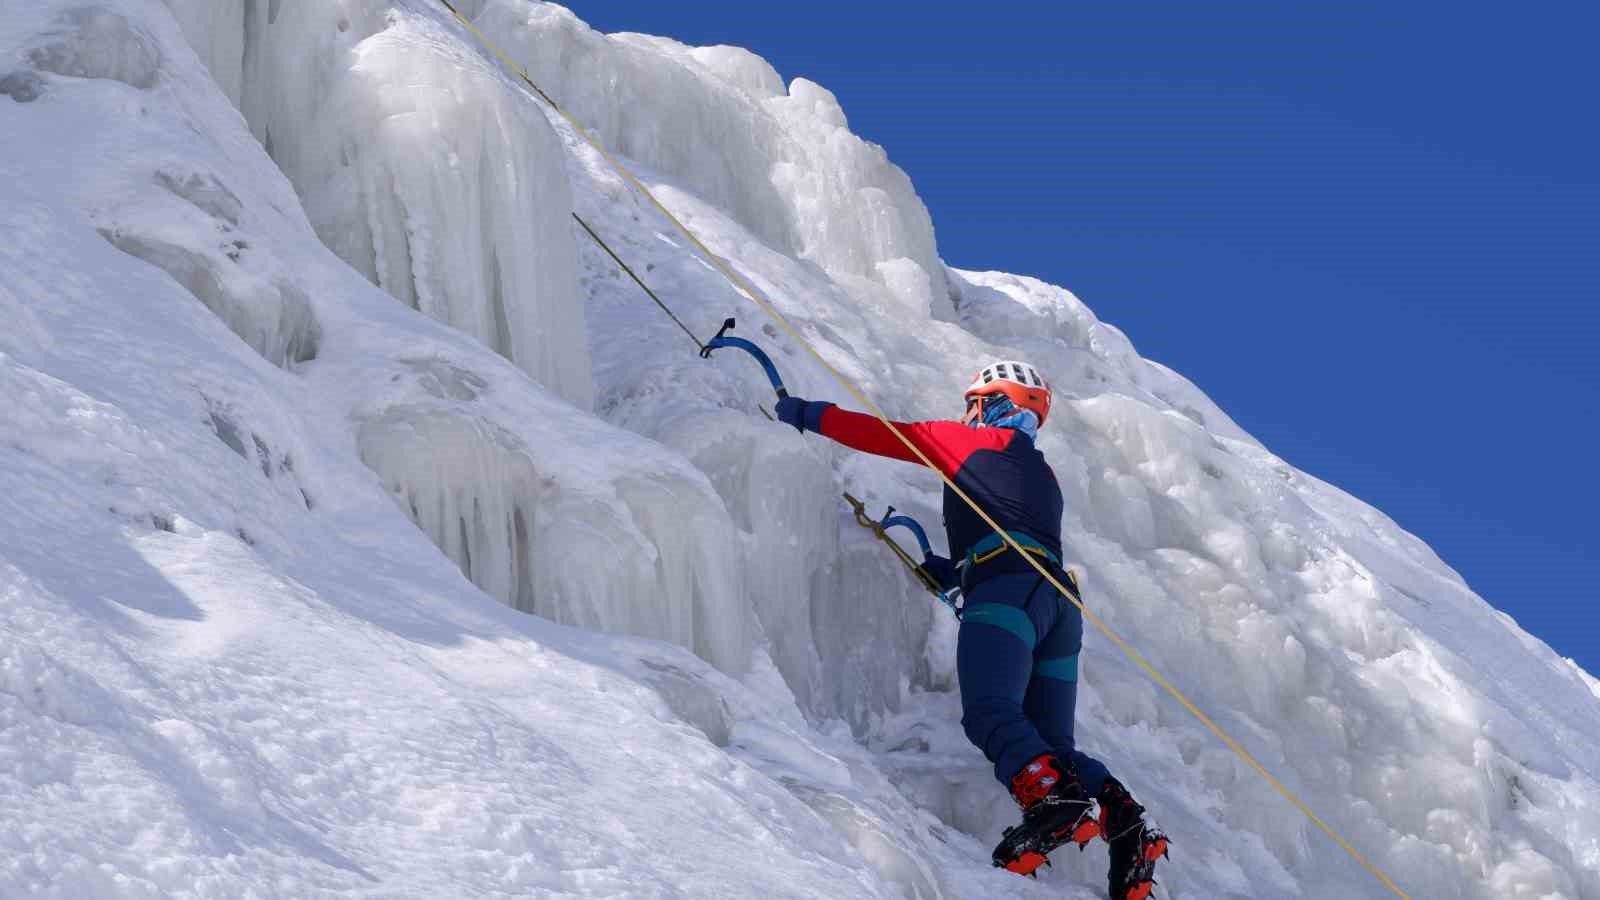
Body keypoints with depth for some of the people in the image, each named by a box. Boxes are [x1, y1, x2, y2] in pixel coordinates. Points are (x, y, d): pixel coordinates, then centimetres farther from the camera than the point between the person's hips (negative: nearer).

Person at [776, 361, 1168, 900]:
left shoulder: (984, 441, 16)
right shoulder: (1043, 476, 37)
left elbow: (890, 435, 15)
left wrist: (807, 414, 23)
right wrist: (952, 570, 42)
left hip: (1009, 587, -8)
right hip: (1061, 598, 8)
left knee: (990, 713, -24)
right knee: (1049, 745, 6)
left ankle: (1055, 799, -48)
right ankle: (1125, 823, -16)